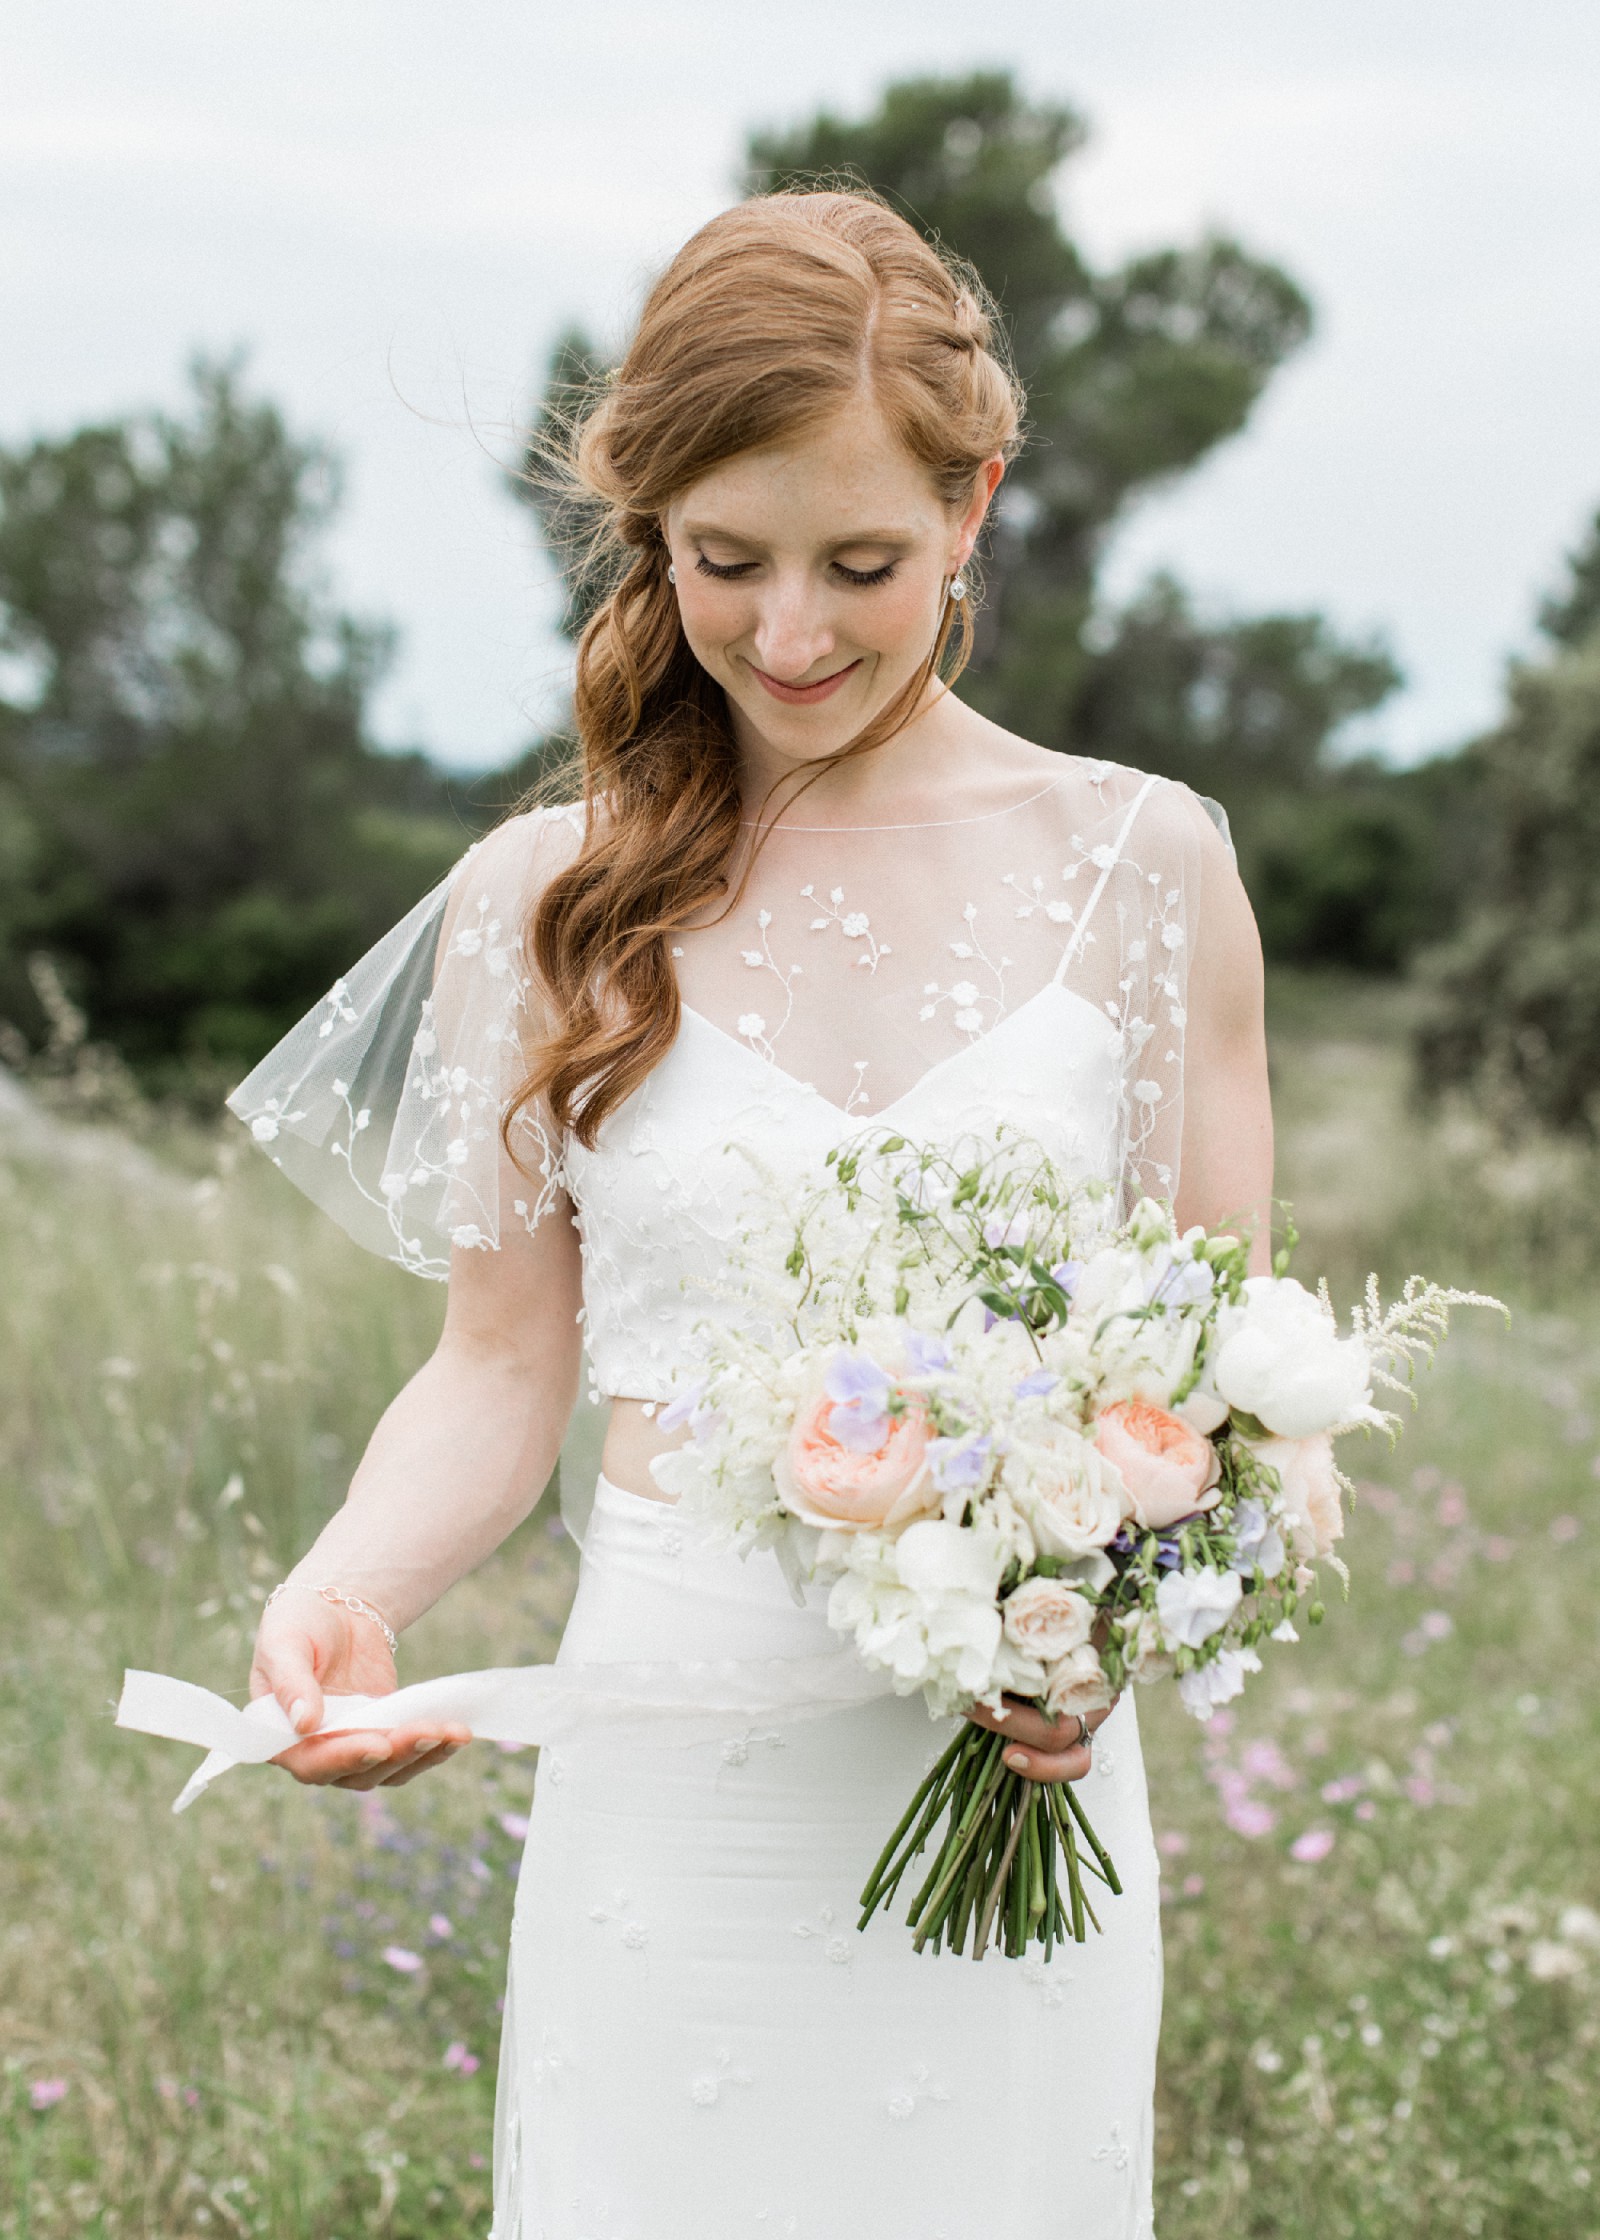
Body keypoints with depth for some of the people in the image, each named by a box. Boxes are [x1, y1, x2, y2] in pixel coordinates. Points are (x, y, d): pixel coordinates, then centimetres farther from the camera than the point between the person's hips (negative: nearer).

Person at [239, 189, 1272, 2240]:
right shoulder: (540, 901, 3)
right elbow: (501, 1366, 5)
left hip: (1014, 1784, 0)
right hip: (666, 1761, 0)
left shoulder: (1138, 867, 1)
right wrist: (344, 1590, -14)